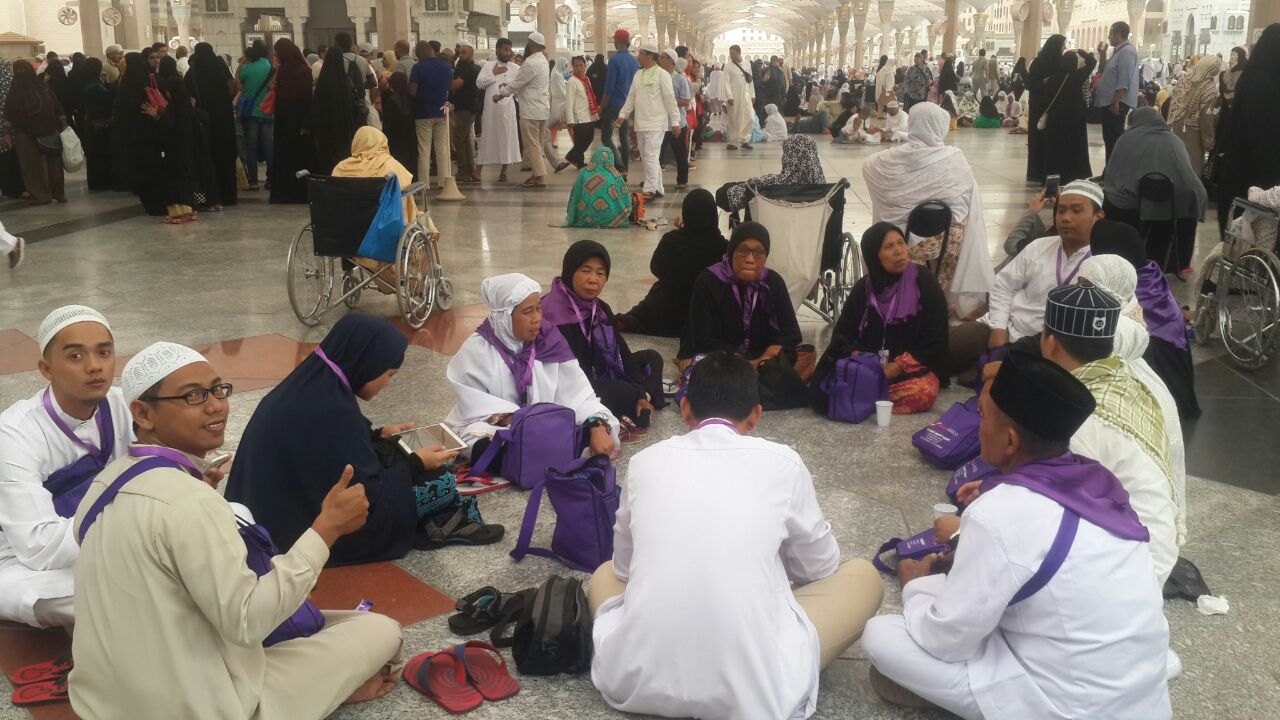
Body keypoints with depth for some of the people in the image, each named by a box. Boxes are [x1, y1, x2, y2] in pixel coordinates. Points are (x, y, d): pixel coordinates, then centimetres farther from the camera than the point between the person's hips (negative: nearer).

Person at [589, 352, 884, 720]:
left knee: (606, 573, 35)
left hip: (637, 677, 3)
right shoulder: (782, 463, 2)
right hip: (751, 690, -2)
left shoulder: (645, 461, 7)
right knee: (862, 576, 20)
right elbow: (821, 566, 17)